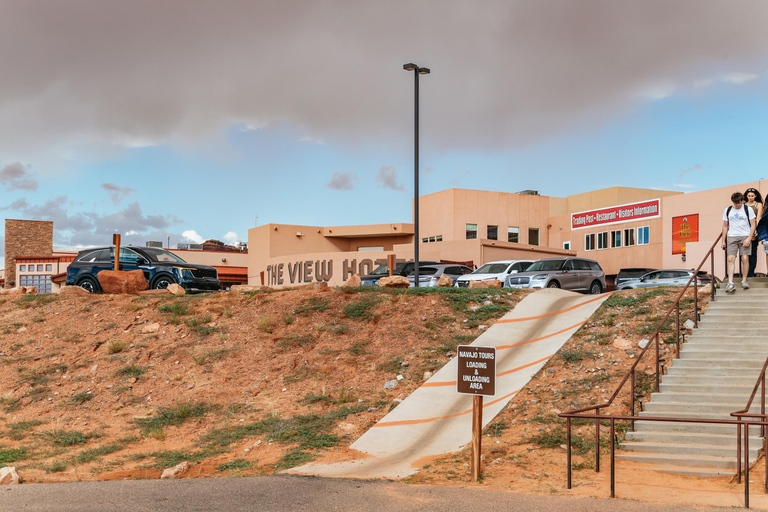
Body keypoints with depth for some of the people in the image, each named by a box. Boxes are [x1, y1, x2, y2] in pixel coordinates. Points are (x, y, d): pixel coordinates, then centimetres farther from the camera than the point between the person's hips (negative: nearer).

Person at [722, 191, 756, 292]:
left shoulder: (748, 209, 3)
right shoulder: (727, 211, 10)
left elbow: (753, 225, 1)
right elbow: (725, 226, 16)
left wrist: (749, 238, -10)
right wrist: (723, 241, 12)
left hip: (745, 236, -1)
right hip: (732, 237, 1)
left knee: (745, 258, -8)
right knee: (731, 259, -10)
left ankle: (744, 280, 4)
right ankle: (730, 283, -15)